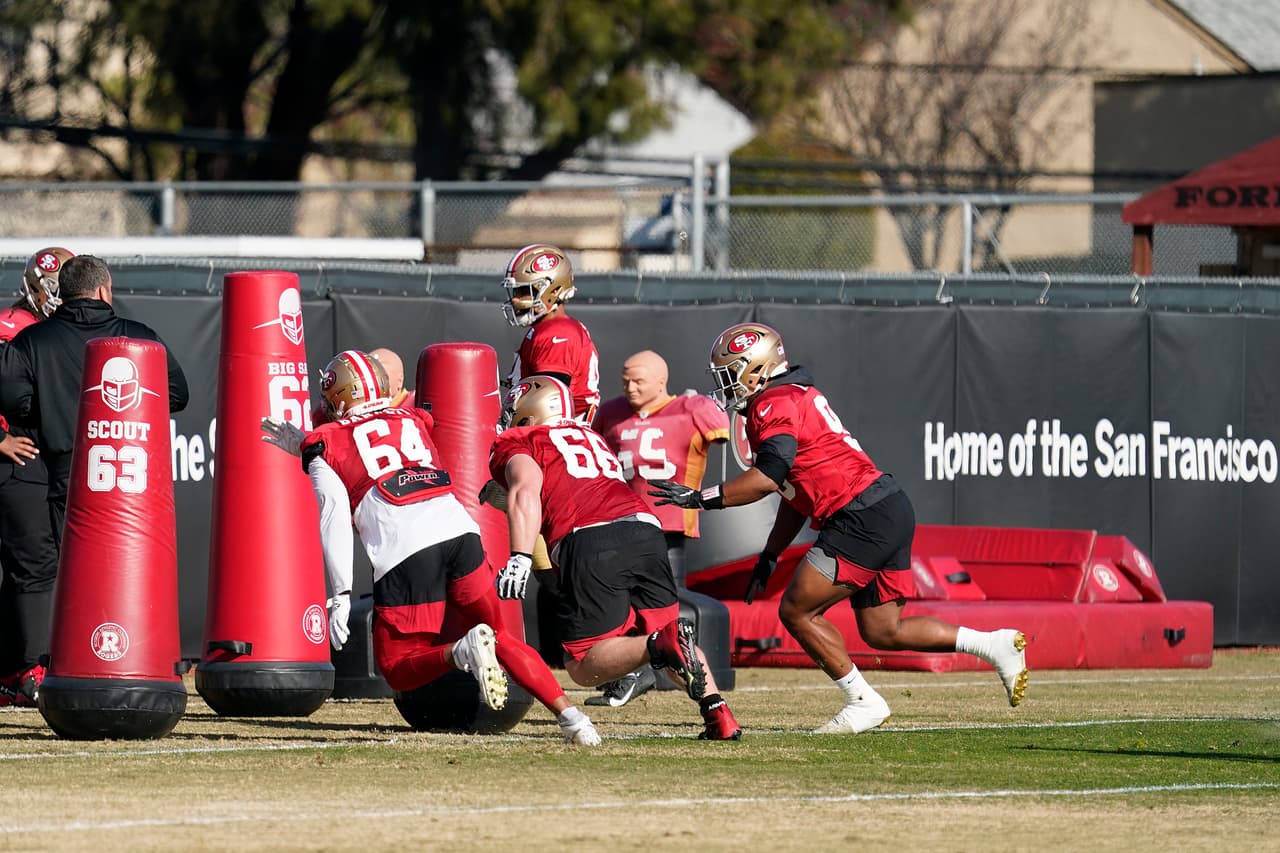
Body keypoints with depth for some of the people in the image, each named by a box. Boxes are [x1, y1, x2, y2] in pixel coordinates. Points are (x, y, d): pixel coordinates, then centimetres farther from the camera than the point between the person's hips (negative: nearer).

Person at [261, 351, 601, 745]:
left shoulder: (325, 444, 16)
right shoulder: (413, 421, 29)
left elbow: (334, 513, 0)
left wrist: (340, 594, -4)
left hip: (404, 553, -4)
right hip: (459, 532, 4)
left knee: (399, 669, 10)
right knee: (501, 638, 21)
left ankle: (463, 652, -22)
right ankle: (568, 714, -1)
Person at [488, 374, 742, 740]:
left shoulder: (514, 444, 15)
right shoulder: (592, 438, 35)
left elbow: (526, 490, -3)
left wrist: (519, 559, -11)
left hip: (589, 543, -5)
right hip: (646, 530, 5)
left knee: (584, 666, 2)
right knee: (665, 627, 20)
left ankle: (661, 646, -27)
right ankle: (718, 713, -5)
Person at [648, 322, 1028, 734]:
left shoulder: (775, 406, -9)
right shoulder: (795, 398, 23)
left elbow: (767, 479, -23)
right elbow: (797, 493, 26)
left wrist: (700, 498, -16)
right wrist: (768, 558, 25)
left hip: (864, 520, -10)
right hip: (893, 512, 10)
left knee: (797, 611, -4)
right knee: (881, 631, 14)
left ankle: (863, 703, -1)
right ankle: (998, 644, 12)